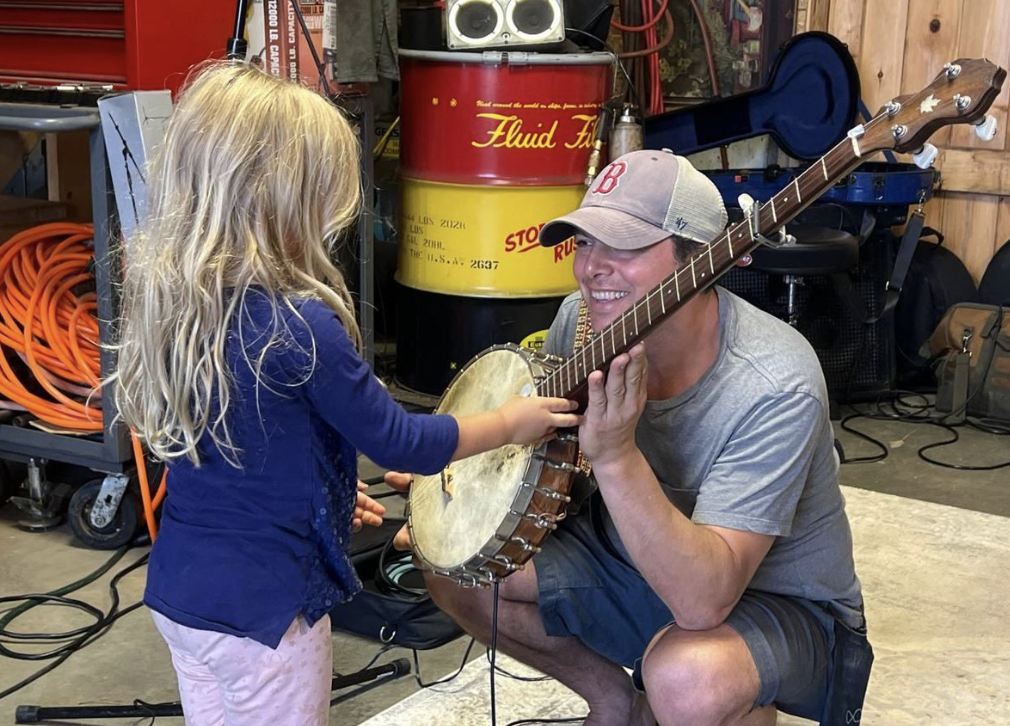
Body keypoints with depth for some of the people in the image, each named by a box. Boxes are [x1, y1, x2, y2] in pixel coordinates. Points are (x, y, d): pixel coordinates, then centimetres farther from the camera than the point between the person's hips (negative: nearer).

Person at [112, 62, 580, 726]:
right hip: (263, 603, -7)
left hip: (179, 584, 7)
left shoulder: (165, 297, -2)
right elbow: (399, 443, -14)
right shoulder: (300, 325, -25)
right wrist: (512, 422, 0)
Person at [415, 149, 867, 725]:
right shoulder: (583, 319, -13)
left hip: (777, 599, -6)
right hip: (629, 554, 7)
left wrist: (616, 457, -46)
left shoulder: (774, 387, -32)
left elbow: (703, 600, -38)